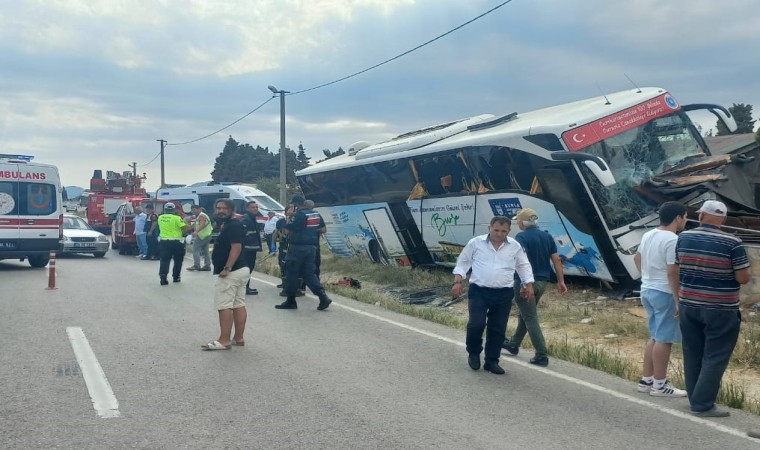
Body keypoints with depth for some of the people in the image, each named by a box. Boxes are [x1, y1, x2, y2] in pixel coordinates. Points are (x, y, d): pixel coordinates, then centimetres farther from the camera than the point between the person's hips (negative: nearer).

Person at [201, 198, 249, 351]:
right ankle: (239, 338, 15)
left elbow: (236, 247, -24)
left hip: (231, 272, -11)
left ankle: (224, 341, -8)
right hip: (240, 270, 11)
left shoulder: (233, 225, -14)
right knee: (239, 305, 10)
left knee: (224, 306, -9)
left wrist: (227, 268, -27)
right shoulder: (227, 224, 18)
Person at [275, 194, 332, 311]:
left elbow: (287, 231, -15)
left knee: (291, 273, 4)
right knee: (309, 273, 11)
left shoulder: (299, 215, -14)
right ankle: (323, 297, -3)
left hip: (298, 247, -7)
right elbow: (323, 229, 12)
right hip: (312, 247, 7)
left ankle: (290, 301, 11)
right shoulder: (316, 214, 9)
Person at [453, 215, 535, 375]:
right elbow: (463, 262, 4)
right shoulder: (476, 243, -2)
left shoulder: (515, 246, 4)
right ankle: (473, 353, 15)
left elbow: (524, 266, 13)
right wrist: (457, 282, -5)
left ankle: (491, 361, 18)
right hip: (479, 291, -2)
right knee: (476, 324, -12)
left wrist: (529, 285, 5)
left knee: (497, 329, 5)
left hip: (504, 294, 2)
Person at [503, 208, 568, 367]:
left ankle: (541, 355, -3)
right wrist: (561, 281, 8)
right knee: (525, 314, 22)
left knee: (531, 319, -1)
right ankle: (514, 344, 35)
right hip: (542, 282, 7)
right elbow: (556, 259, 5)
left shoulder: (521, 237, -13)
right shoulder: (547, 236, 8)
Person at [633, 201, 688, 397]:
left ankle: (646, 380, 21)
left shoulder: (648, 235, 9)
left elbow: (637, 258, 23)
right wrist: (679, 301, -19)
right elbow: (672, 273, -23)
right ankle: (659, 385, 4)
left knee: (655, 337, 17)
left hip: (647, 290, 9)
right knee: (664, 339, -2)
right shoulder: (673, 240, -19)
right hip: (664, 293, -9)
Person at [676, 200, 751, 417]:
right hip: (721, 310, -5)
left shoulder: (683, 238, 1)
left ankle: (695, 399, 23)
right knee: (715, 357, 3)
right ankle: (702, 404, 3)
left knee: (693, 355, 13)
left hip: (689, 305, 5)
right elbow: (743, 278, -12)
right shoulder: (732, 243, -13)